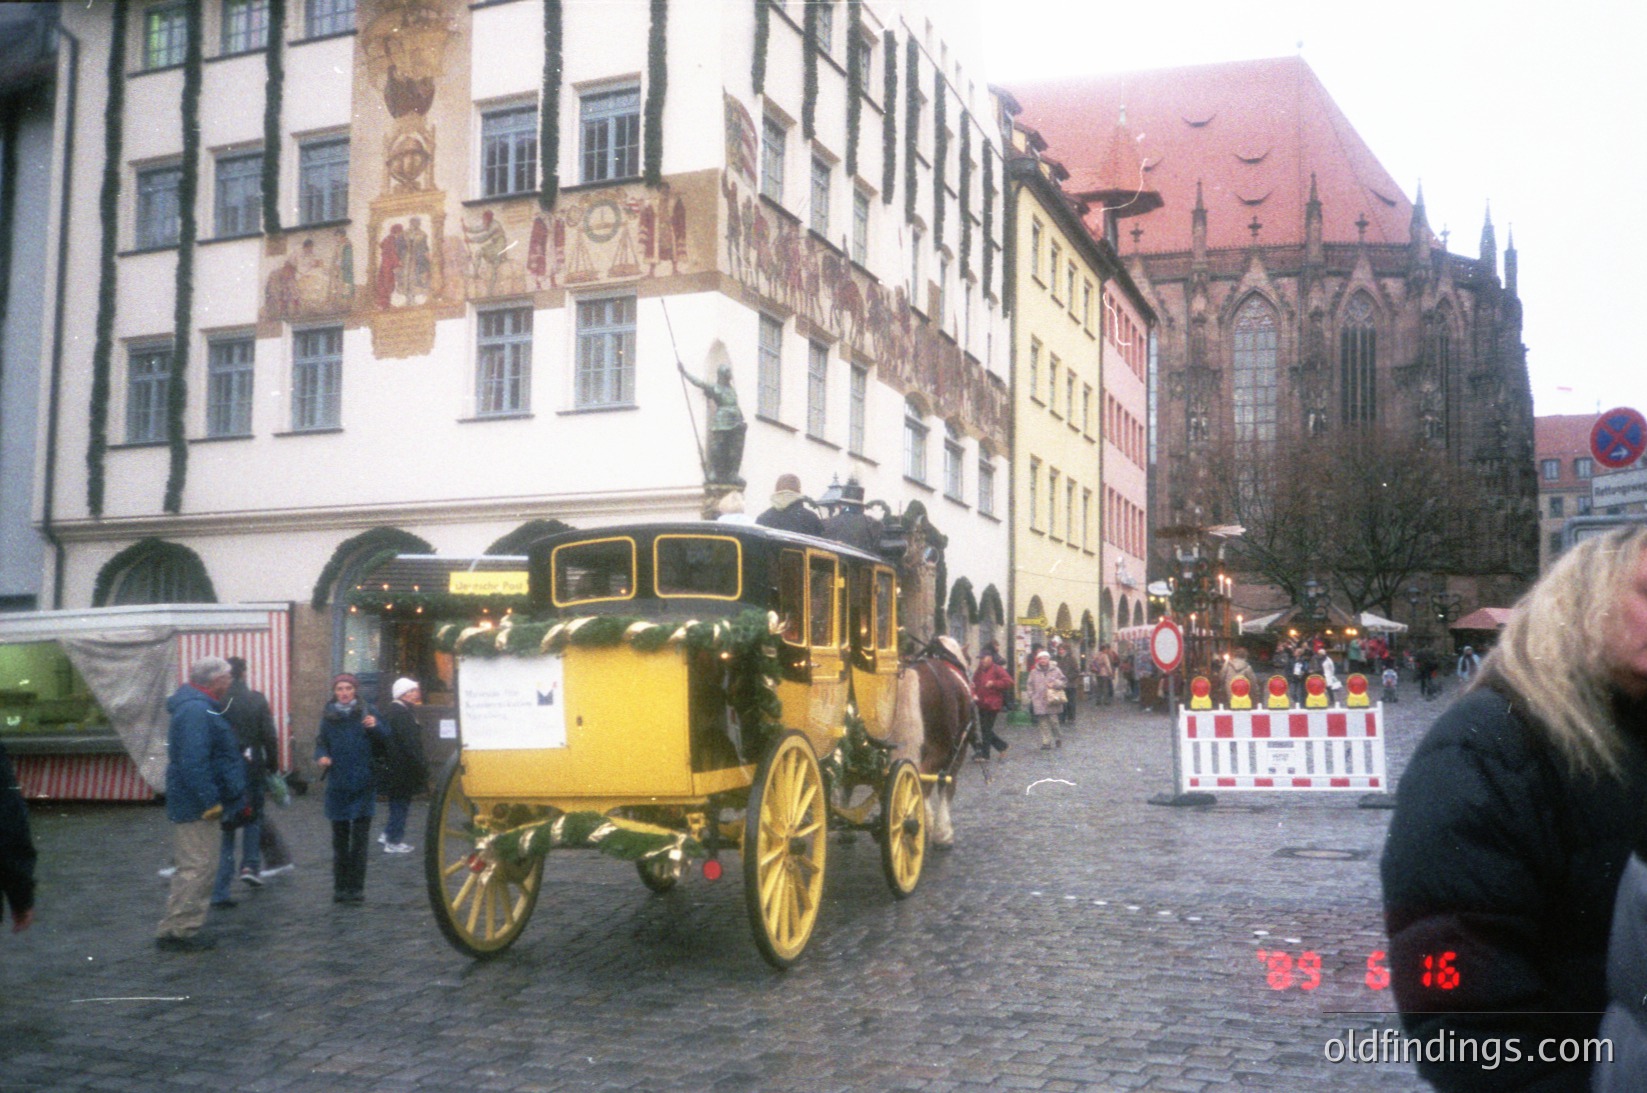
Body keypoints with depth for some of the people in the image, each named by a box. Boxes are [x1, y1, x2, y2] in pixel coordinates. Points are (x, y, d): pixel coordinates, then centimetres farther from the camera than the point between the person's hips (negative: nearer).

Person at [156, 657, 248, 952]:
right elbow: (193, 763, -26)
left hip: (203, 806, 11)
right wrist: (210, 802, -23)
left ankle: (183, 929, 23)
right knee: (195, 868, -6)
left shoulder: (200, 708, 16)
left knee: (196, 868, 16)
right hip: (197, 808, -11)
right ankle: (175, 931, -1)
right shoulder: (196, 711, -19)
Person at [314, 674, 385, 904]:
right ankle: (340, 887, 15)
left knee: (360, 838, -2)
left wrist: (375, 728, -19)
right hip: (337, 785, 2)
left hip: (363, 784, -2)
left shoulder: (367, 713, 0)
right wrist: (322, 757, -12)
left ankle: (356, 887, 3)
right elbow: (321, 743, 9)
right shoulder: (328, 716, 6)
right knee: (339, 838, 8)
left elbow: (382, 746, -1)